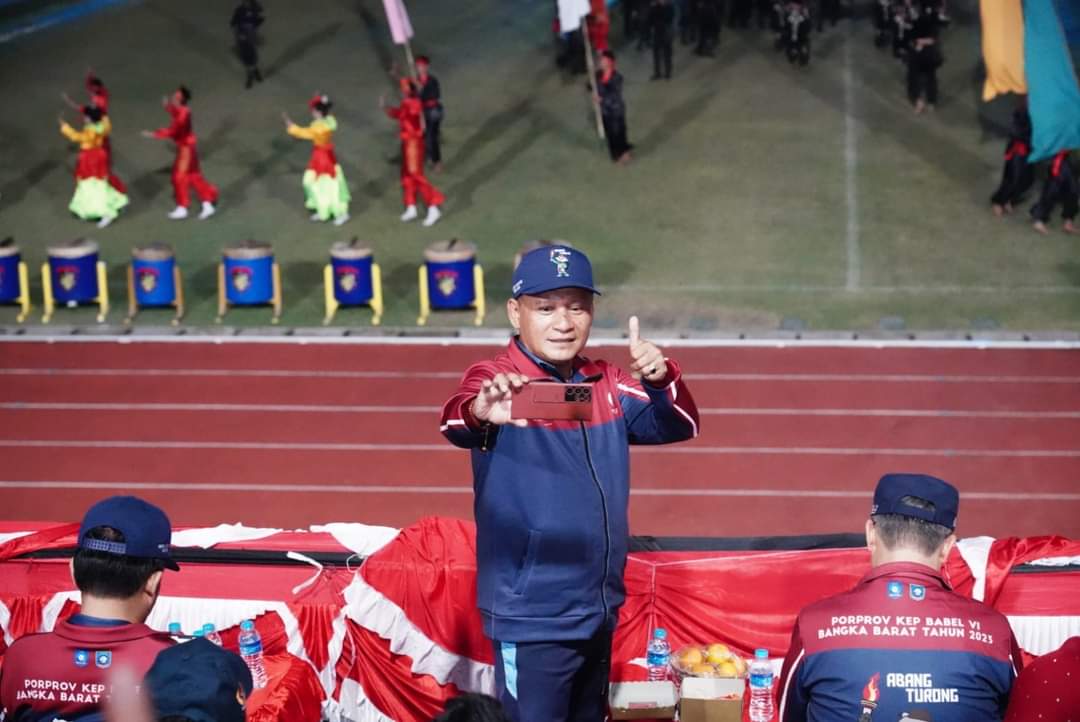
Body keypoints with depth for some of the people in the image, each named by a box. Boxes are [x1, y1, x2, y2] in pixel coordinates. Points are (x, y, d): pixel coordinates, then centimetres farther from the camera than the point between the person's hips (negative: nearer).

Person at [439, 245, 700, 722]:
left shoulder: (608, 385, 6)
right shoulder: (498, 380, -14)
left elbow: (679, 426, 1)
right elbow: (456, 423, -34)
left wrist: (660, 381, -21)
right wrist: (479, 412, -58)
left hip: (600, 612, 7)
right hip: (532, 620, -7)